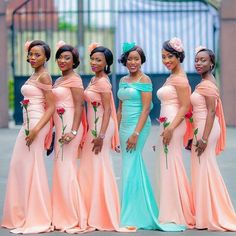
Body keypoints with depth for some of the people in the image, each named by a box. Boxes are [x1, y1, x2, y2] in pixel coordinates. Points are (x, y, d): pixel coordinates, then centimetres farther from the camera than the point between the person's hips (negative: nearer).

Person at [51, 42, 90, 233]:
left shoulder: (74, 79, -8)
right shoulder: (59, 80, 17)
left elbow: (79, 106, -14)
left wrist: (73, 131, -22)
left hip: (70, 125, -9)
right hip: (60, 127, 9)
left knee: (66, 168, -10)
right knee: (61, 168, 9)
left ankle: (75, 219, -8)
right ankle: (63, 217, 14)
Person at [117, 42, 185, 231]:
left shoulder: (144, 80, -7)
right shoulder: (123, 80, 14)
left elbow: (146, 109, -13)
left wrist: (136, 133, -20)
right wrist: (117, 131, 14)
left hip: (138, 126, -7)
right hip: (124, 126, 7)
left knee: (131, 169, -8)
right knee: (136, 168, 10)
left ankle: (131, 216, -2)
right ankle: (143, 213, 17)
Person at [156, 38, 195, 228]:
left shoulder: (180, 78, -11)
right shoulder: (172, 77, 17)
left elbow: (185, 107, -17)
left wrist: (171, 128, -22)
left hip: (174, 125, -10)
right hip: (167, 125, 10)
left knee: (172, 166, -6)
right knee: (169, 167, 10)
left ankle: (177, 216, -1)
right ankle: (172, 214, 16)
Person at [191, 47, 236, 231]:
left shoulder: (208, 85, -14)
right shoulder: (204, 83, 15)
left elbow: (211, 112, -19)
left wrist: (204, 138, -24)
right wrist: (196, 136, 21)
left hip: (206, 129, -10)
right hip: (201, 129, 10)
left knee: (205, 170, -5)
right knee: (204, 170, 12)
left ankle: (212, 217, 1)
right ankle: (209, 216, 18)